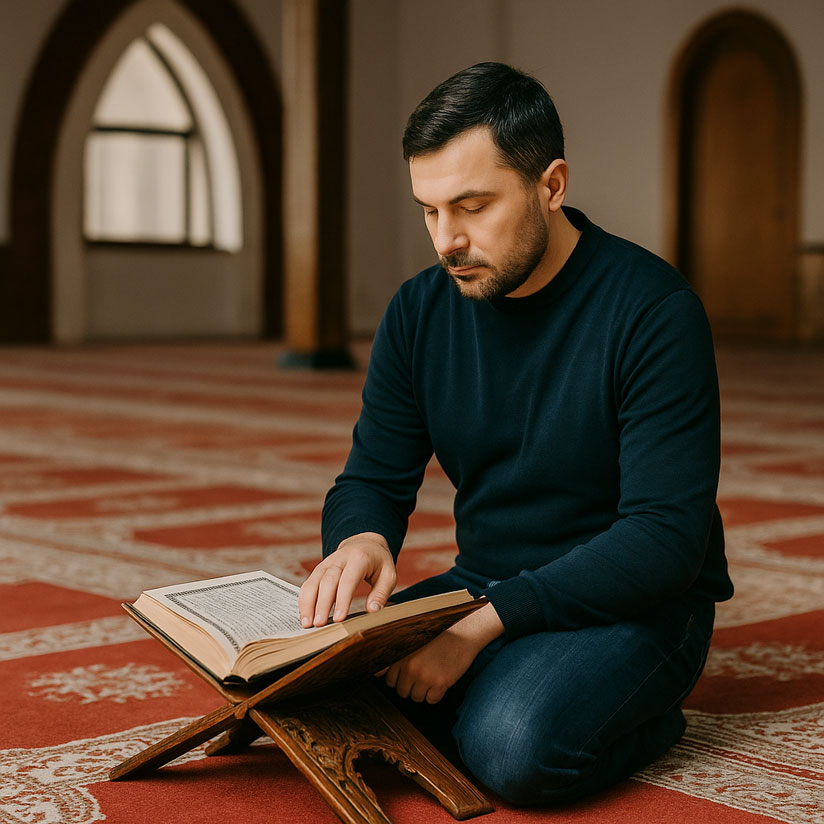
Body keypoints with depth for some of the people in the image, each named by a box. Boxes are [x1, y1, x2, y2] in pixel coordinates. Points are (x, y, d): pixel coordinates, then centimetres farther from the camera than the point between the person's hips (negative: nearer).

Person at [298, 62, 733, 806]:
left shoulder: (653, 309, -17)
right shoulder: (420, 311, 2)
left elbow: (666, 538, -22)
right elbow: (373, 480, 6)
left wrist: (484, 623, -30)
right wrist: (361, 538, -21)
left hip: (631, 607, -5)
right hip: (482, 592, 5)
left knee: (513, 745, -34)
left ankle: (648, 719, -2)